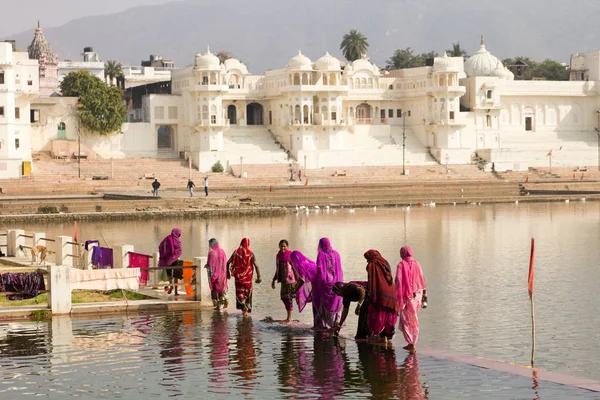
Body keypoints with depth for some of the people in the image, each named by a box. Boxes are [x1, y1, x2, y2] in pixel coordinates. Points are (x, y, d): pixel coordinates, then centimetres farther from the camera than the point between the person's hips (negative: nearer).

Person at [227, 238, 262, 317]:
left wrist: (228, 273, 14)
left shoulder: (236, 252, -2)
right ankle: (246, 310, 16)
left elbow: (228, 263, 1)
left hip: (238, 276, 1)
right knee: (247, 292, 14)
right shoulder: (250, 253, -7)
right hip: (248, 276, -1)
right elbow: (256, 266, -12)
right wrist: (258, 277, -8)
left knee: (239, 292, 9)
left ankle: (243, 305, -16)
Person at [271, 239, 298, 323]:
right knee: (284, 297, 9)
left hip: (290, 278, -6)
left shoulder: (291, 255, -10)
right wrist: (274, 280, 14)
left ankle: (289, 317, 1)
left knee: (289, 297, -5)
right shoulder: (278, 256, 7)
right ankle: (289, 317, 21)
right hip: (283, 280, 6)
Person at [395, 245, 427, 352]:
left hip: (406, 295, -5)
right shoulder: (416, 264, 4)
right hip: (417, 294, 5)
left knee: (406, 319, 3)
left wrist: (397, 296, -11)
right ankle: (413, 342, 19)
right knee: (414, 320, 16)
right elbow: (421, 279, 5)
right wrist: (424, 293, 12)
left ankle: (411, 343, -4)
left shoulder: (401, 264, -9)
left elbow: (398, 280, -13)